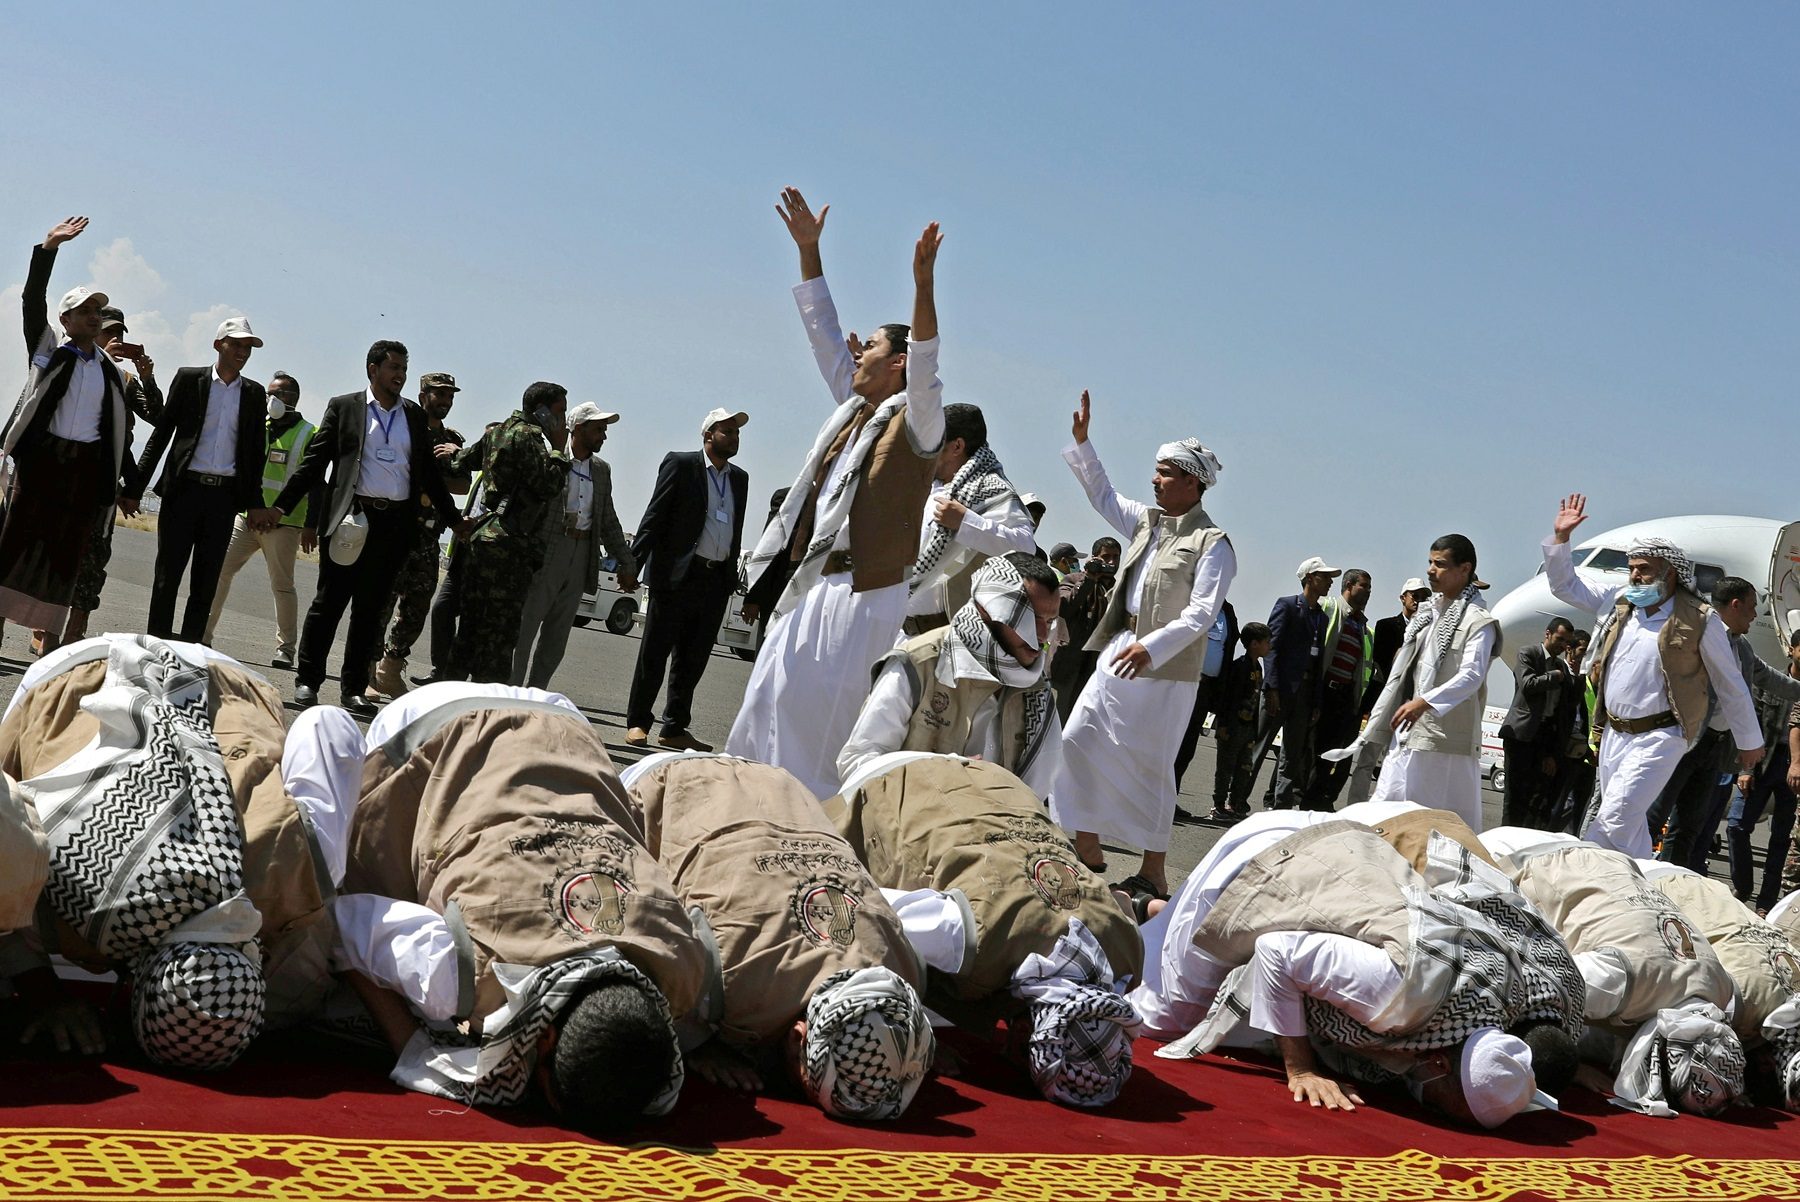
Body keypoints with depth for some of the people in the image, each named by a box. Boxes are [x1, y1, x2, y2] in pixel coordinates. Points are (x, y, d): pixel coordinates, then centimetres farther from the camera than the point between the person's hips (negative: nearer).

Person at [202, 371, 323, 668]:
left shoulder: (308, 435, -1)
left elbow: (317, 485, -4)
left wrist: (311, 526, -10)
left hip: (284, 524, -5)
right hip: (246, 518, 5)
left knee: (282, 585, -3)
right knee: (219, 570, -2)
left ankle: (286, 648, 6)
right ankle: (202, 635, 4)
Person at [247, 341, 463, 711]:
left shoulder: (414, 415, 14)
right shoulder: (343, 407, 4)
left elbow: (429, 471, 19)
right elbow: (314, 462, 2)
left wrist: (453, 517, 17)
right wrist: (279, 507, -4)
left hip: (395, 524, 3)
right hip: (352, 518, -3)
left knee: (370, 608, 7)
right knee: (329, 601, 0)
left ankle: (354, 688, 13)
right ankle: (307, 681, 10)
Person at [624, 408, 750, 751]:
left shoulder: (740, 478, 15)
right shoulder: (680, 464, -2)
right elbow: (654, 516, -6)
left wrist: (731, 579, 13)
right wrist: (632, 564, -12)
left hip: (716, 581, 6)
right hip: (676, 576, -5)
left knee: (693, 659, 10)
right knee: (654, 653, 2)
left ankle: (675, 728, 18)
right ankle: (637, 723, 11)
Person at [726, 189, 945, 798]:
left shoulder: (915, 423, -5)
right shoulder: (854, 406, 17)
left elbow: (926, 364, -24)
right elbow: (824, 334, 21)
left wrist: (924, 284, -37)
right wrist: (808, 250, 19)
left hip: (865, 593, -8)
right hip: (813, 584, 8)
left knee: (823, 714, -8)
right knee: (772, 704, 8)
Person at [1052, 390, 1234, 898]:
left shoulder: (1212, 544, -10)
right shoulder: (1147, 520, 13)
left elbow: (1201, 614, -17)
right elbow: (1104, 497, 29)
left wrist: (1150, 647, -27)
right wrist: (1081, 441, 23)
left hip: (1165, 667, -8)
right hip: (1119, 653, 8)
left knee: (1148, 762, -3)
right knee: (1079, 742, 3)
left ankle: (1153, 872, 7)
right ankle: (1087, 848, 12)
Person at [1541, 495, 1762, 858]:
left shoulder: (1700, 620, -6)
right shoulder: (1619, 602, 8)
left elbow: (1731, 685, 2)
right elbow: (1565, 585, 18)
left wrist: (1749, 742, 9)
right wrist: (1560, 536, 6)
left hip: (1659, 736, -6)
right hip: (1614, 733, 6)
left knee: (1615, 820, -17)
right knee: (1630, 825, 11)